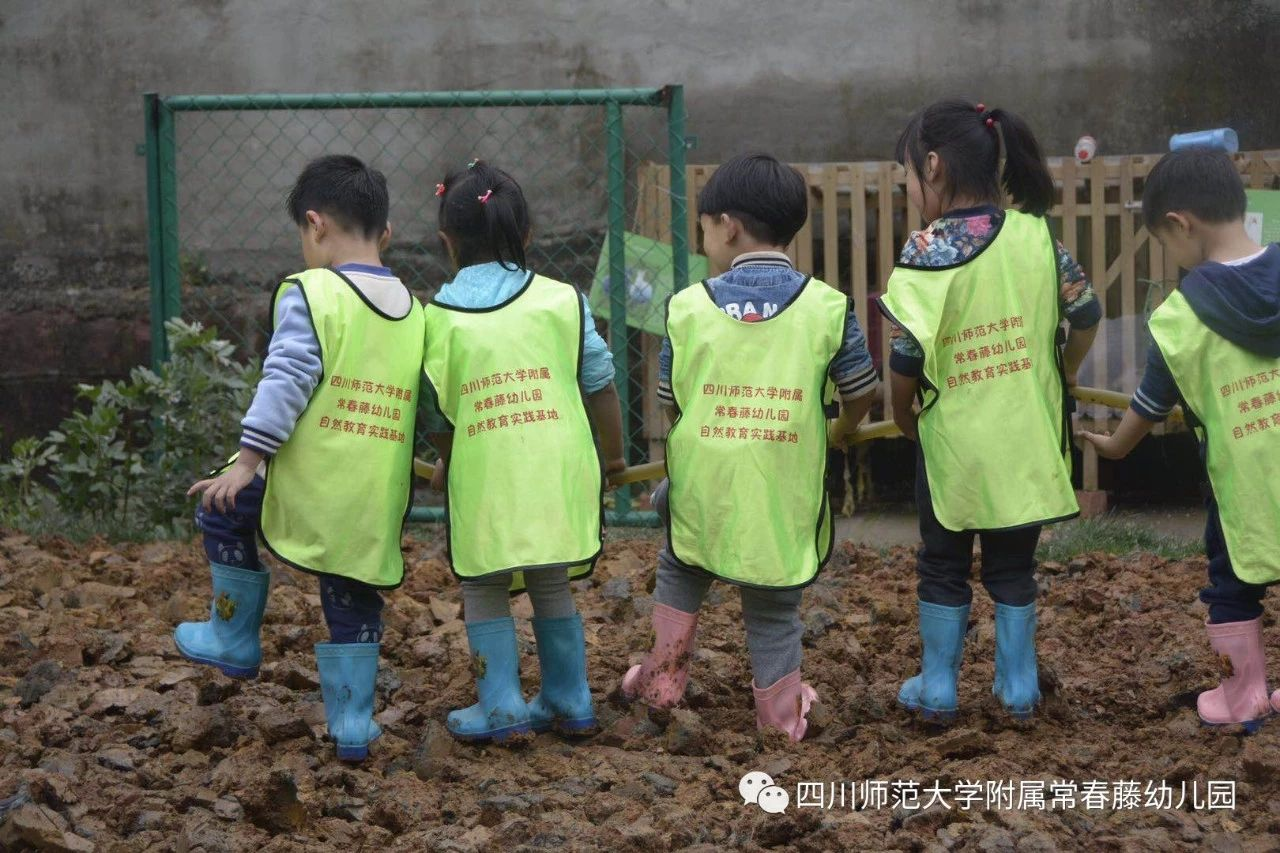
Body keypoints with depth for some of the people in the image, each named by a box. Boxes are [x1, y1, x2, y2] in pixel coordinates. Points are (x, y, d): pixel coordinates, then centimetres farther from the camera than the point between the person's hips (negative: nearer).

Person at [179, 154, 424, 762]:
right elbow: (424, 411, 16)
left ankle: (234, 638, 25)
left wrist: (247, 461, -14)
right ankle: (352, 727, 14)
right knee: (354, 608, 15)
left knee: (223, 512, 20)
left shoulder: (310, 293, -8)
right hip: (377, 501, 5)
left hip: (310, 482, -5)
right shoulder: (413, 312, 11)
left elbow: (286, 382, -15)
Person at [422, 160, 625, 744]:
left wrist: (445, 465, 22)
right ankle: (569, 703, 22)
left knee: (484, 591, 12)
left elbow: (434, 415, 2)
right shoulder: (562, 301, 2)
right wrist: (612, 454, 22)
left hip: (482, 480, -2)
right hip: (558, 473, 3)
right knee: (552, 587, 17)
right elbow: (599, 385, 7)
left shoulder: (437, 318, -2)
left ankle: (502, 708, 6)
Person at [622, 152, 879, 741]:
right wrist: (836, 436, 22)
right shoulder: (827, 307, -5)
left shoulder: (688, 307, -3)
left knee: (681, 571, 27)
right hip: (785, 493, -1)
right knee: (773, 606, 10)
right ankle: (781, 715, 16)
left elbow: (667, 402, 4)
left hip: (702, 488, 1)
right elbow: (861, 394, 1)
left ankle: (663, 680, 31)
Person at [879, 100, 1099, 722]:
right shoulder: (1037, 237, -6)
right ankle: (1019, 688, 22)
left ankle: (937, 689, 21)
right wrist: (1058, 378, 18)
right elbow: (1086, 317, 2)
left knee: (943, 570, 14)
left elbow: (905, 362, -13)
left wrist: (903, 419, 5)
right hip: (1026, 440, 3)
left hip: (951, 443, -3)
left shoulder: (924, 256, -15)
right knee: (1014, 568, 17)